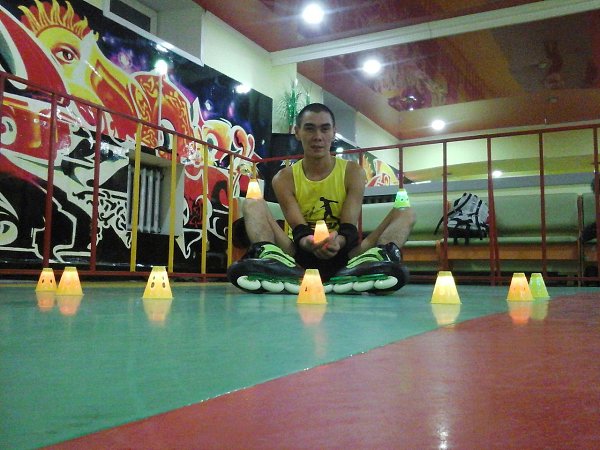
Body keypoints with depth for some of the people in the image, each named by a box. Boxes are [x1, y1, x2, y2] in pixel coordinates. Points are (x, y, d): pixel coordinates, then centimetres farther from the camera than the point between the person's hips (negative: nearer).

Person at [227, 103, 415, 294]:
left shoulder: (353, 172, 3)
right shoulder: (284, 179, 3)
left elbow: (349, 227, -10)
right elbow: (298, 229, -10)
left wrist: (338, 241, -35)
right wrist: (308, 242, -37)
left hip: (343, 258, 1)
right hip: (300, 257, 0)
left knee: (405, 213, -16)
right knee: (252, 204, -16)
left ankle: (372, 261, -49)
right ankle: (271, 258, -47)